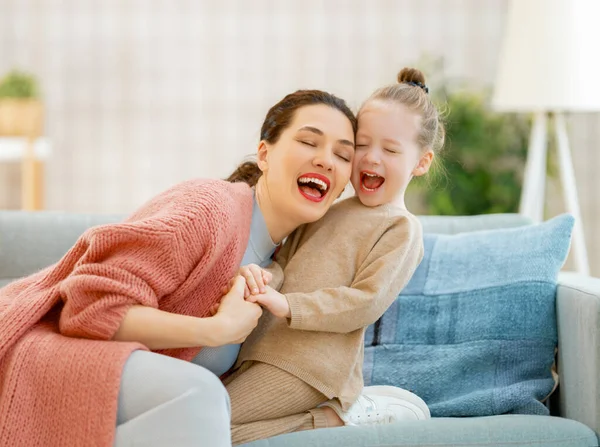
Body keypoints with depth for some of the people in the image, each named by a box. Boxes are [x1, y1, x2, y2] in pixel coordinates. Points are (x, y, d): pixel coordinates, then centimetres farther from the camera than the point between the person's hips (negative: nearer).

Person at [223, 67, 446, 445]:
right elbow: (284, 260, 15)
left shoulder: (401, 228, -6)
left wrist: (289, 306, -23)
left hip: (311, 363, -9)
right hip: (266, 345, 9)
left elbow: (367, 301, -15)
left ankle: (339, 416, -3)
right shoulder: (326, 209, 18)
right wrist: (262, 279, -10)